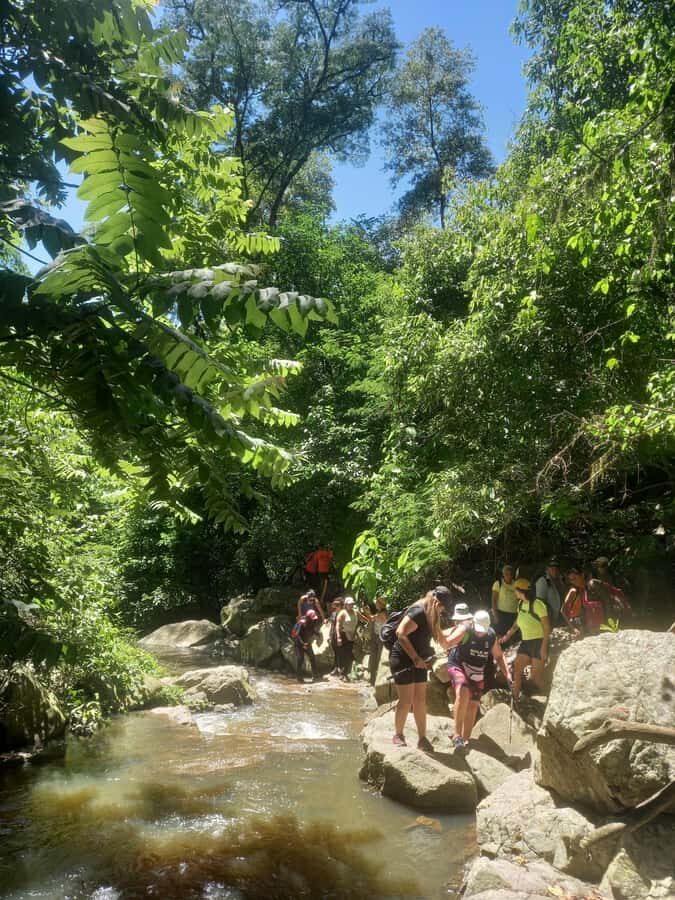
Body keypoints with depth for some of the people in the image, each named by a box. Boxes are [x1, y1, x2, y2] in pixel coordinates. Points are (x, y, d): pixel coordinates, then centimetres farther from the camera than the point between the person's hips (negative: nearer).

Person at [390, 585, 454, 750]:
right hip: (403, 660, -9)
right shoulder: (418, 612, -20)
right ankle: (398, 735, 11)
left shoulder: (431, 615, 9)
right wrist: (415, 658, -24)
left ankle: (422, 738, 15)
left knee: (420, 700, 9)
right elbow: (401, 634, -26)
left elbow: (441, 639, 25)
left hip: (418, 662, 9)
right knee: (406, 700, -5)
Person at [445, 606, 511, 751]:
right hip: (458, 666, -5)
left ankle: (465, 739, 24)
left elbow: (499, 656, 8)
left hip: (477, 672, 5)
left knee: (473, 704, 7)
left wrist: (507, 674, 0)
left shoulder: (491, 636, -6)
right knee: (463, 692, -31)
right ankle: (457, 735, -25)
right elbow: (446, 643, -30)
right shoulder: (464, 629, -20)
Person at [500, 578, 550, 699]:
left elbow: (547, 627, -17)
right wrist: (508, 636, 25)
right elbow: (517, 622, 21)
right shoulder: (520, 603, 6)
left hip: (538, 643, -8)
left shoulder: (537, 604, -18)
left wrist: (544, 647, -21)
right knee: (517, 671, 7)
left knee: (536, 677, -4)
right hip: (525, 642, 8)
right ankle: (514, 698, 16)